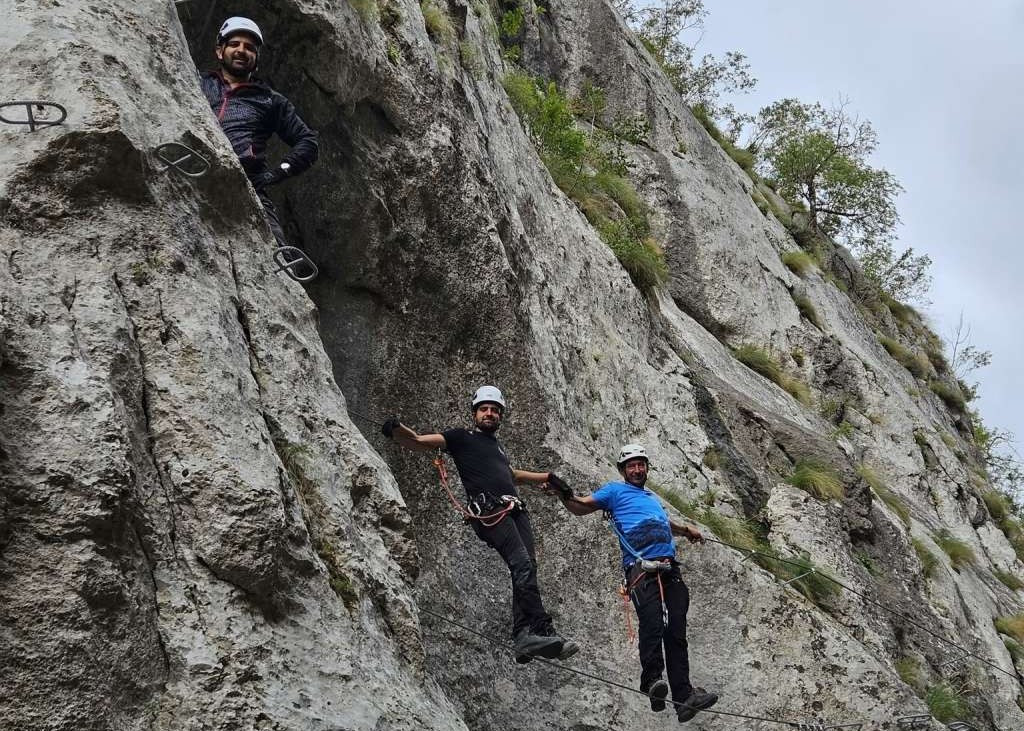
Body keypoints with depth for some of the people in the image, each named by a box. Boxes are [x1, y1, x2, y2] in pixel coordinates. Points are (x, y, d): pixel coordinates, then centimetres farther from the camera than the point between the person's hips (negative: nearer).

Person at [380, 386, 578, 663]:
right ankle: (543, 629, -28)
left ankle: (524, 637, -14)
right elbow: (419, 442, 3)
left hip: (516, 510, 7)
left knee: (527, 568, -9)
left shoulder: (496, 445, 33)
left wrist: (547, 477, 58)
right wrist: (397, 430, -17)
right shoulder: (462, 438, 13)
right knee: (522, 564, -22)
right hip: (490, 511, -7)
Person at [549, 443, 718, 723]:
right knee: (652, 624, -25)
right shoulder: (615, 490, 15)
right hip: (641, 569, -6)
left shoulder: (653, 497, 34)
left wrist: (685, 530, 44)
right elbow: (581, 507, 4)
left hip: (670, 569, 6)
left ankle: (683, 697, -8)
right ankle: (652, 682, -27)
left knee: (676, 633, -3)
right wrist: (563, 494, -15)